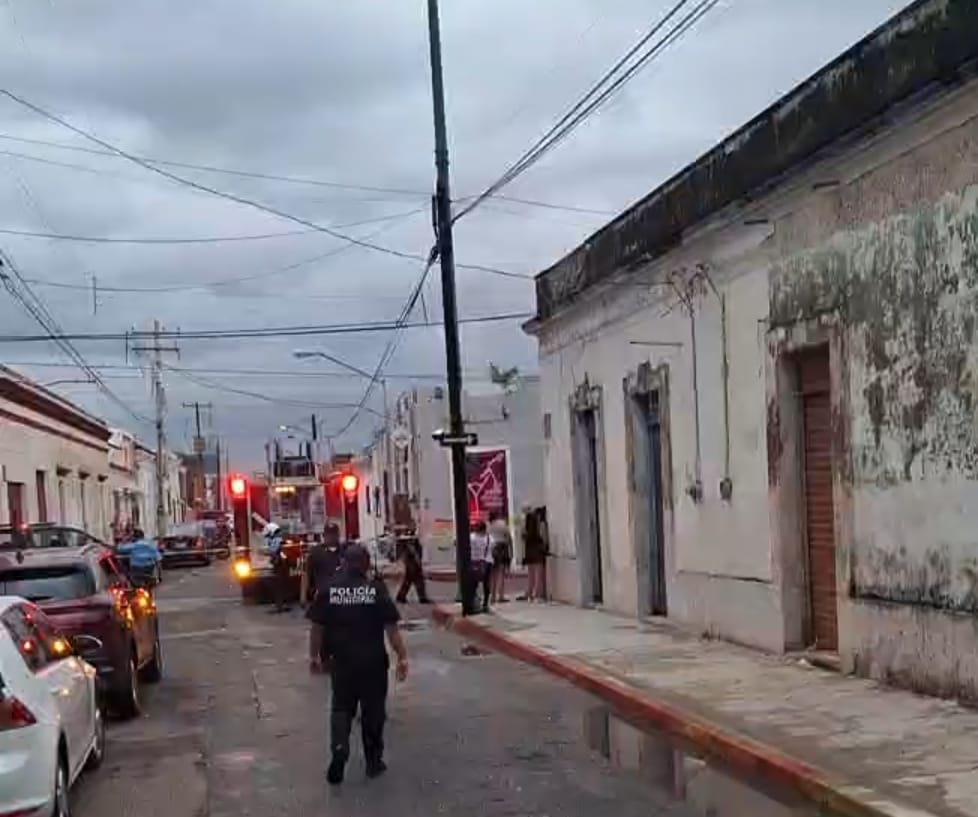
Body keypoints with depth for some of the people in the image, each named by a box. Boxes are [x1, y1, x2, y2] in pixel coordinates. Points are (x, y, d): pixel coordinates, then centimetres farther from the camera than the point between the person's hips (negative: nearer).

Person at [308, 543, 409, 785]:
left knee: (341, 709, 13)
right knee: (373, 712, 12)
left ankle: (339, 748, -11)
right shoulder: (376, 589, -9)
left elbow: (317, 626, 1)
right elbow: (391, 628, -10)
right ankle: (374, 761, 20)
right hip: (373, 662, -1)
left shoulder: (329, 590, -3)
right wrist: (402, 657, -3)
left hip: (342, 662, 1)